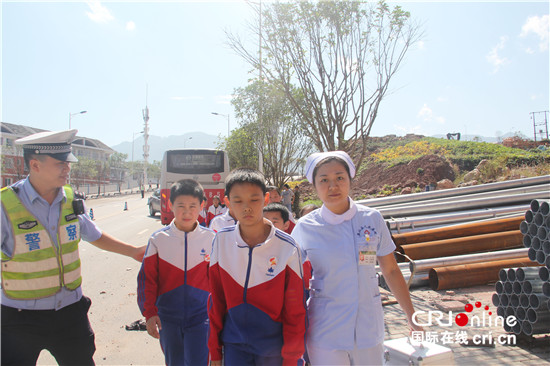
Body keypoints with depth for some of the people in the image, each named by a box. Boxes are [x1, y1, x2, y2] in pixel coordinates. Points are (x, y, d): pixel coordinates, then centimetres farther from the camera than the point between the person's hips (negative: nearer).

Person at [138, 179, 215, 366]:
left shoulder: (210, 238, -4)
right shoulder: (158, 239, -5)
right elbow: (147, 278, 0)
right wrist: (149, 313, -3)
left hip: (200, 316, -1)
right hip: (168, 316, 1)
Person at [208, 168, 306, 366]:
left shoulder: (287, 247, -13)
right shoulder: (221, 241, -6)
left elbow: (295, 311, -6)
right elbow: (216, 300, 2)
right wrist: (214, 350, 6)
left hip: (274, 347, -1)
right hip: (234, 345, 1)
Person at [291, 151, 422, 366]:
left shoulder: (372, 219, -3)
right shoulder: (305, 228, -7)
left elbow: (390, 271, 5)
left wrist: (412, 318, 7)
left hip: (369, 328, 2)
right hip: (325, 333, -1)